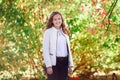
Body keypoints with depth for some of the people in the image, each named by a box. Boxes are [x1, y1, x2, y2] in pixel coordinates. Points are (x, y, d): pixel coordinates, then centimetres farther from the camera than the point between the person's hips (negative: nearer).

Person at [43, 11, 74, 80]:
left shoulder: (65, 32, 14)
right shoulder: (48, 32, -3)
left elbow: (68, 49, 16)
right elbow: (45, 50, -8)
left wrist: (70, 64, 10)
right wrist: (48, 65, -16)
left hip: (64, 62, 5)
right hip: (54, 62, -5)